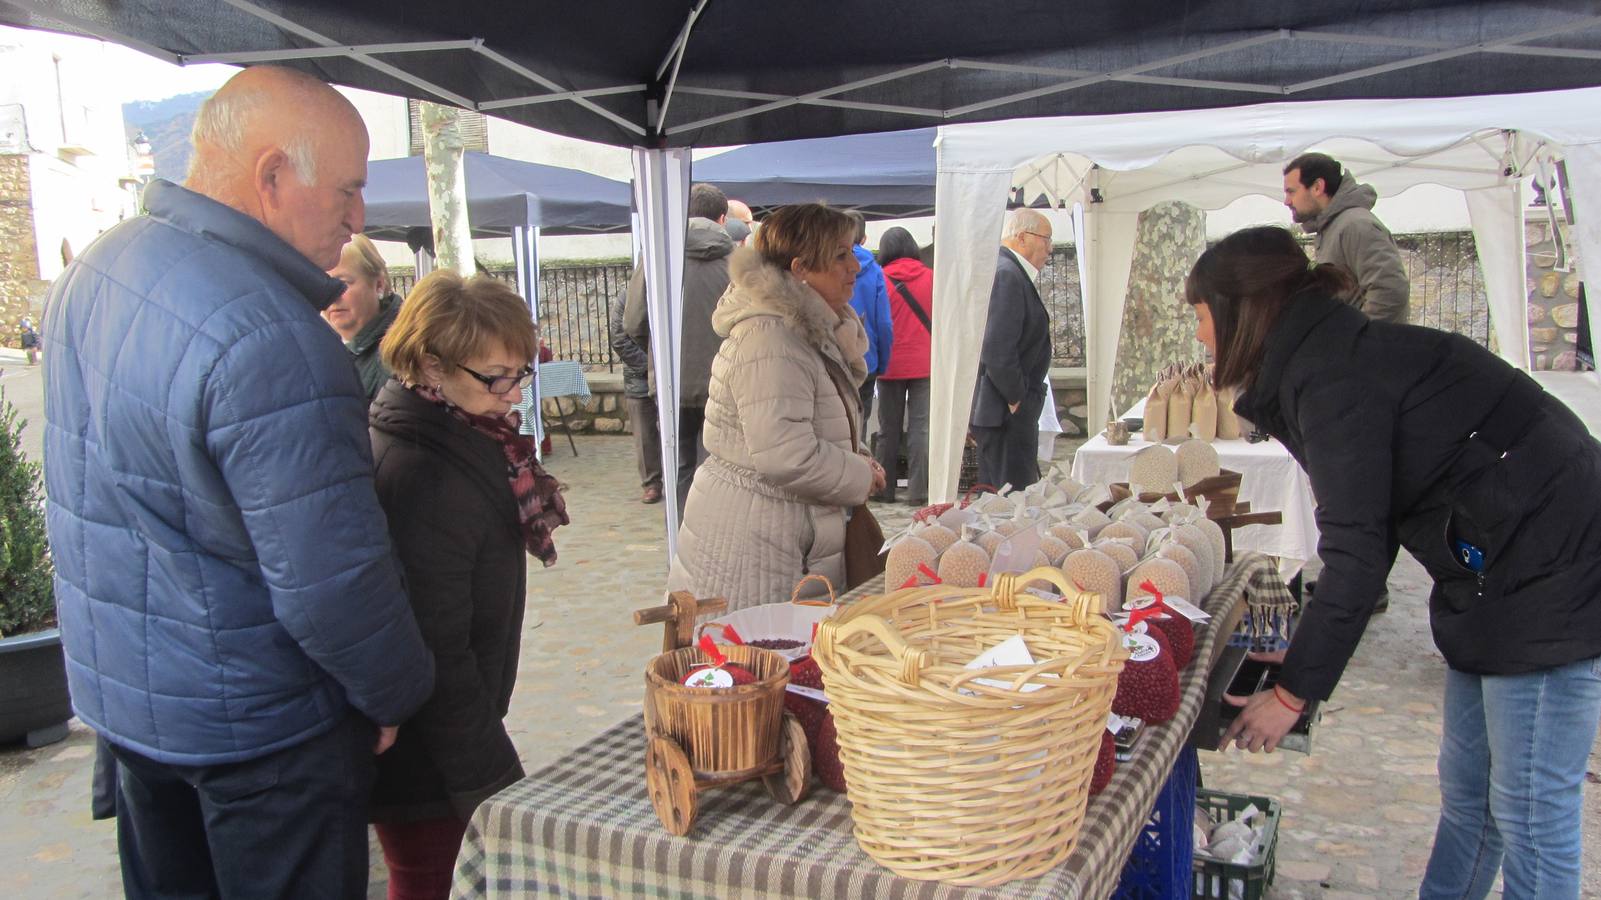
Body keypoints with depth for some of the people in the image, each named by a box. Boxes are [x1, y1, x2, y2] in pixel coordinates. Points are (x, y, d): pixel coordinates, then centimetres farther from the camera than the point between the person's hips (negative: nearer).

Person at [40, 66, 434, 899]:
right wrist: (397, 694, -12)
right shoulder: (270, 339, -30)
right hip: (253, 720, -8)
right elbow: (329, 584, -29)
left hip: (111, 684, 9)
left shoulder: (94, 272, 1)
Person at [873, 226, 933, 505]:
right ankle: (917, 492, -3)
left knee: (889, 430, 9)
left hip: (892, 364, 0)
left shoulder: (881, 279, -4)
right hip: (924, 363, 0)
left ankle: (885, 489, 13)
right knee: (921, 428, 1)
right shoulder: (930, 277, 0)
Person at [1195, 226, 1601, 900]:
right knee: (1465, 793, 16)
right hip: (1495, 578, 10)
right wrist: (1305, 645, 17)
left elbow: (1356, 555, -23)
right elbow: (1365, 532, 15)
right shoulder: (1332, 355, 9)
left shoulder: (1332, 375, -21)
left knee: (1529, 812, 0)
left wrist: (1291, 693, -15)